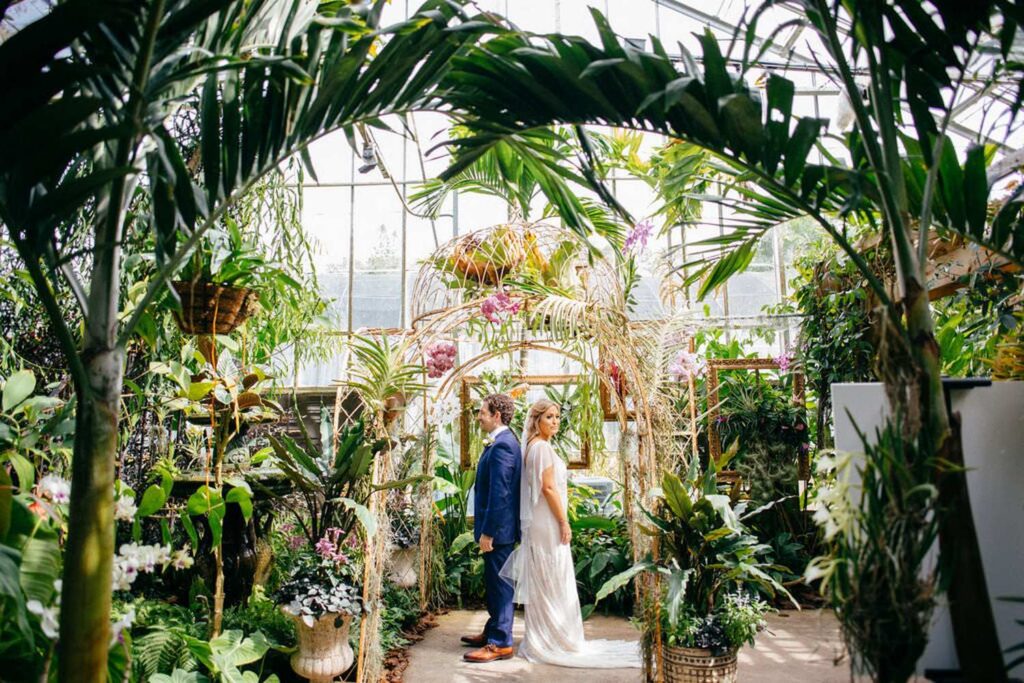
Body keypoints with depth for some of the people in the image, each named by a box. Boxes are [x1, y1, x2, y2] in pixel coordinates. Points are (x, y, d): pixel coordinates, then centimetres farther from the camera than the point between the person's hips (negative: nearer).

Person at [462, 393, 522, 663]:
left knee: (500, 585, -1)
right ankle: (492, 632, 33)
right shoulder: (502, 442, 12)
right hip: (497, 526, 10)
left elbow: (499, 492, -24)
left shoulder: (501, 446, -20)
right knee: (494, 583, 20)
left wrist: (487, 531, -22)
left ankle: (500, 644, 9)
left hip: (498, 528, -10)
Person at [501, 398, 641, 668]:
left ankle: (540, 639, 20)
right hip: (548, 523, -10)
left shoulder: (536, 447, 15)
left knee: (542, 583, 13)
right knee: (553, 583, -2)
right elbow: (548, 487, -20)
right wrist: (564, 522, -17)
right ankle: (555, 641, 6)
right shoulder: (543, 447, -15)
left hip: (540, 523, 10)